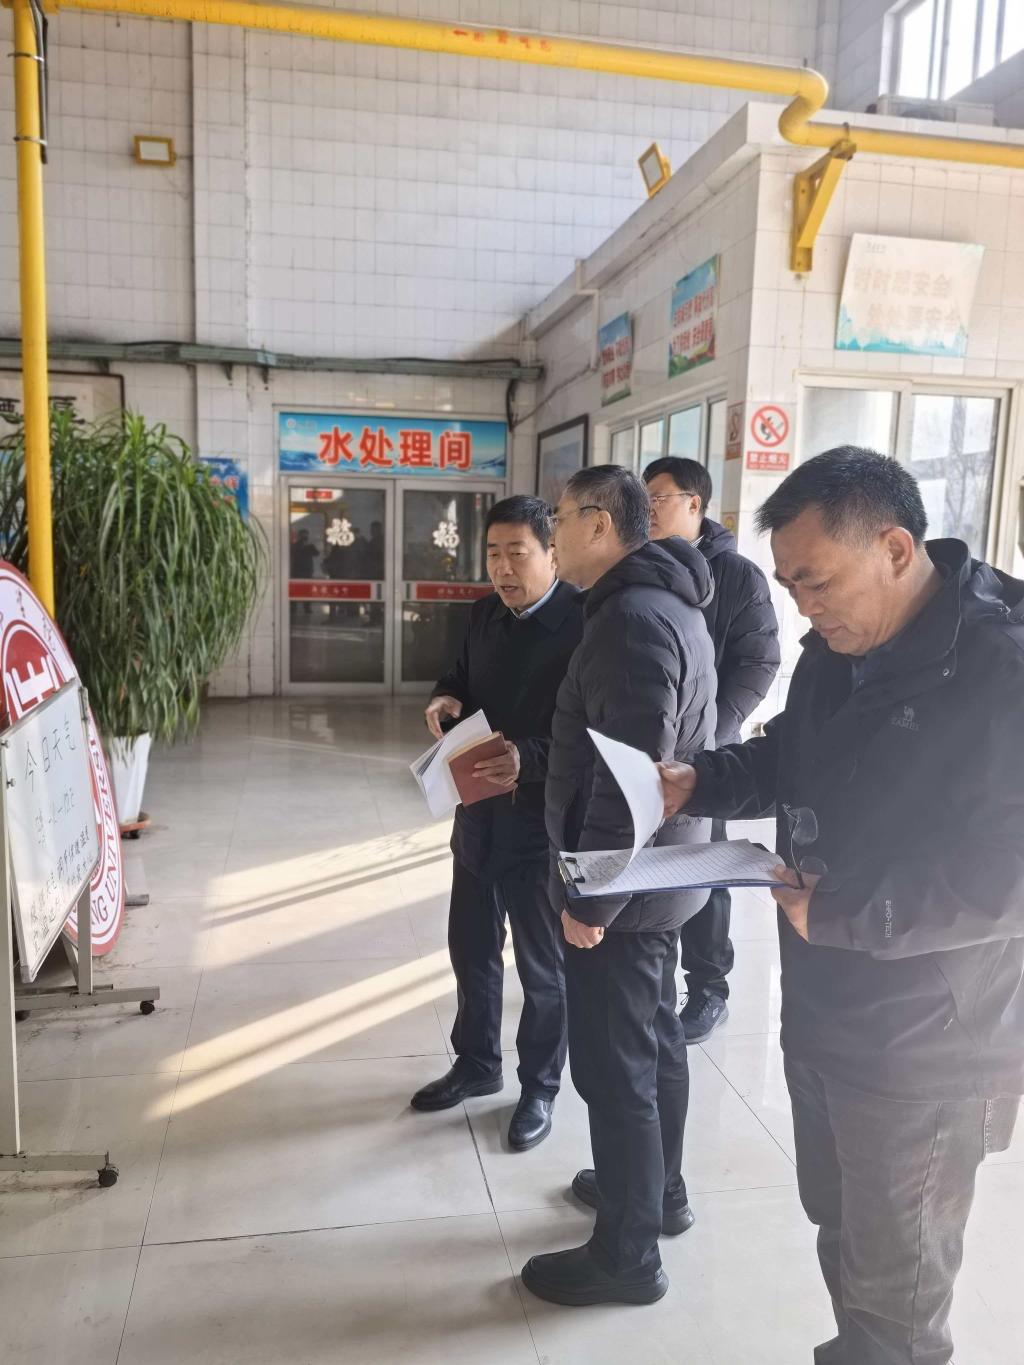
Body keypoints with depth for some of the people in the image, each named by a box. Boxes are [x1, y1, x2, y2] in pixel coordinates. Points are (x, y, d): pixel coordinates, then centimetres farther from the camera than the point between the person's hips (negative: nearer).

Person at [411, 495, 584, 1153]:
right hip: (478, 810, 7)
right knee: (471, 946, 21)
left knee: (543, 965, 10)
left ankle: (540, 1089, 31)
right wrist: (448, 698, -2)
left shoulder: (583, 620, -18)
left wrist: (529, 759, -35)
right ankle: (477, 1064, 42)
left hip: (541, 819, -7)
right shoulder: (486, 613, 5)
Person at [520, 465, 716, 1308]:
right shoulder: (671, 605, 10)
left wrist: (589, 901, -21)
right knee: (655, 1040, 22)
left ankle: (628, 1256, 21)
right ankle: (660, 1190, 41)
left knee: (614, 1068, 4)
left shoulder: (631, 619, -23)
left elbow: (630, 779, -28)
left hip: (622, 889, -10)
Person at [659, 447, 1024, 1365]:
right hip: (824, 1014, 7)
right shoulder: (837, 651, 2)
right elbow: (793, 762, 16)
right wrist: (701, 782, -2)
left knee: (894, 1284, 14)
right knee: (841, 1229, 26)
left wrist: (844, 912, -27)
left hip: (924, 1049, -7)